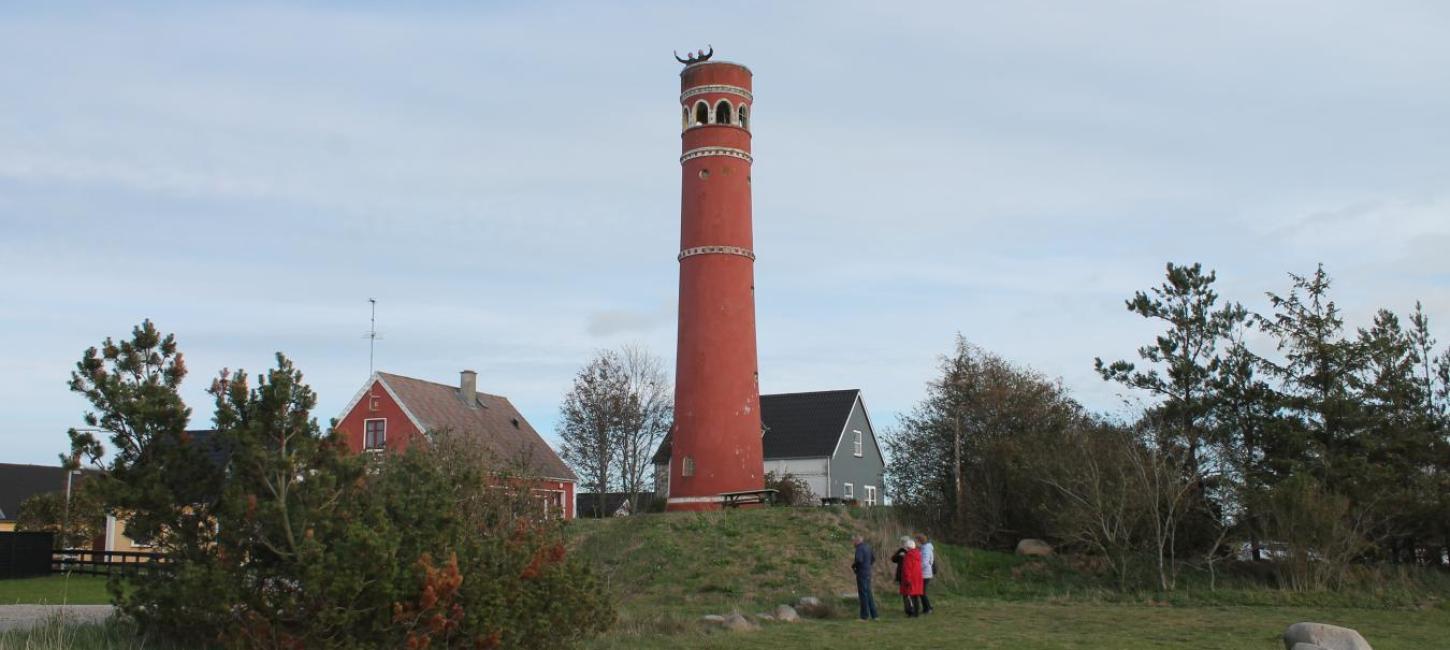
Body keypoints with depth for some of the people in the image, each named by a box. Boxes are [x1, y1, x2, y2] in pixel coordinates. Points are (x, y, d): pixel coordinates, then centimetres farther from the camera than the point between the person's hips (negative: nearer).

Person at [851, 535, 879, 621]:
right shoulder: (867, 546, 12)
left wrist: (853, 565, -13)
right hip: (868, 573, 9)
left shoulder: (859, 548, -16)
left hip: (861, 574, -9)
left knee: (863, 595, -4)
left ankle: (864, 616, -2)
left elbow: (859, 560, -31)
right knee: (868, 594, 13)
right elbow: (873, 558, 22)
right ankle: (873, 615, 15)